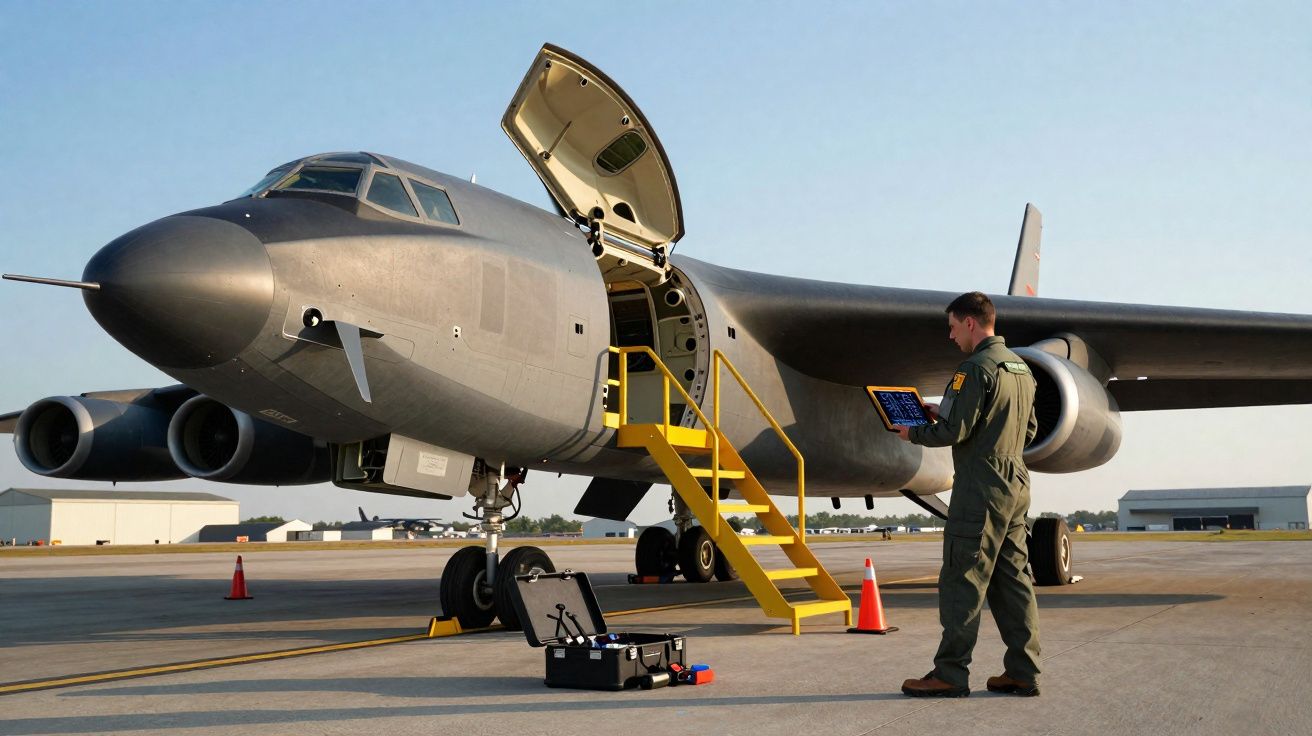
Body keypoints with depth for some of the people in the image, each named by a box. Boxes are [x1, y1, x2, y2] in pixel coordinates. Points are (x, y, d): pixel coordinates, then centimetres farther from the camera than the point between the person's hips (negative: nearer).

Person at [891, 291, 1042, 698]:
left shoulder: (976, 368, -13)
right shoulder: (1021, 367, 15)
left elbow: (954, 433, -18)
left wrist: (914, 433, 2)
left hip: (981, 486, -9)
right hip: (1016, 483, 9)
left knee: (961, 581, -5)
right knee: (1012, 580, 10)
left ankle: (950, 674, -1)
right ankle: (1023, 672, 12)